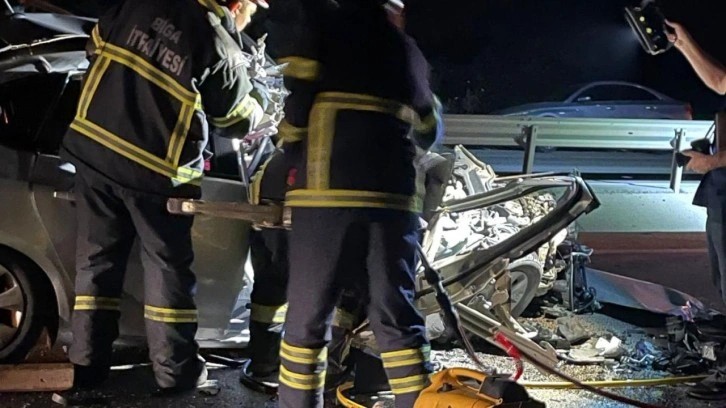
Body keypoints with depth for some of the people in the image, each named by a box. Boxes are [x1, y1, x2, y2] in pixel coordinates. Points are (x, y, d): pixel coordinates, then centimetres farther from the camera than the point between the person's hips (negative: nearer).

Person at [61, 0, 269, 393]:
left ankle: (88, 363, 18)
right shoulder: (223, 49, -9)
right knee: (168, 264, 9)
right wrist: (257, 110, 27)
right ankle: (176, 370, 14)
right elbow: (238, 120, 4)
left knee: (97, 256, 13)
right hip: (156, 170, -4)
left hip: (92, 147, 5)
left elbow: (97, 44, 17)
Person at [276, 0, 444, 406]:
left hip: (331, 188, -3)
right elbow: (430, 132, 28)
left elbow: (298, 104, 1)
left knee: (309, 315, 3)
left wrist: (290, 138, 21)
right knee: (397, 315, 5)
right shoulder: (407, 48, 22)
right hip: (395, 195, 4)